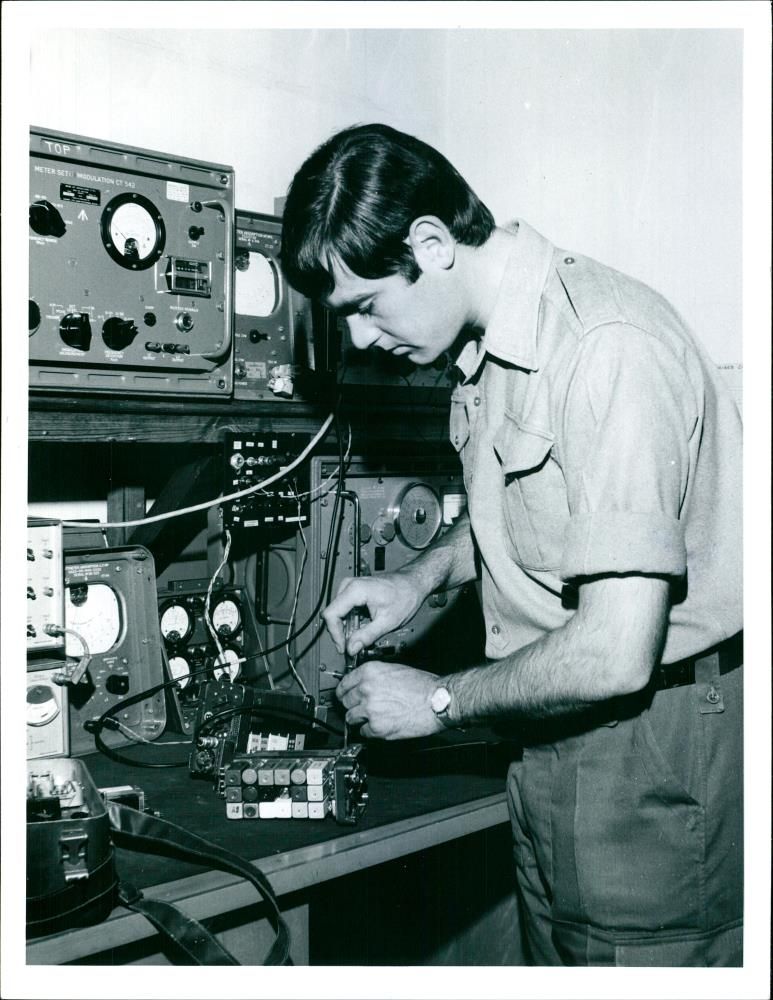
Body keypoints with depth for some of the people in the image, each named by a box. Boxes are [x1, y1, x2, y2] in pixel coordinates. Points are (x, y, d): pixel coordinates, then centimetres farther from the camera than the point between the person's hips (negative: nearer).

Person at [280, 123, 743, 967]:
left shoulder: (608, 349, -25)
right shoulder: (489, 343, 6)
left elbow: (618, 652, -28)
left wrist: (442, 700, -13)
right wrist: (424, 576, 8)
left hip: (653, 737, -8)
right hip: (558, 733, 9)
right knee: (557, 960, 18)